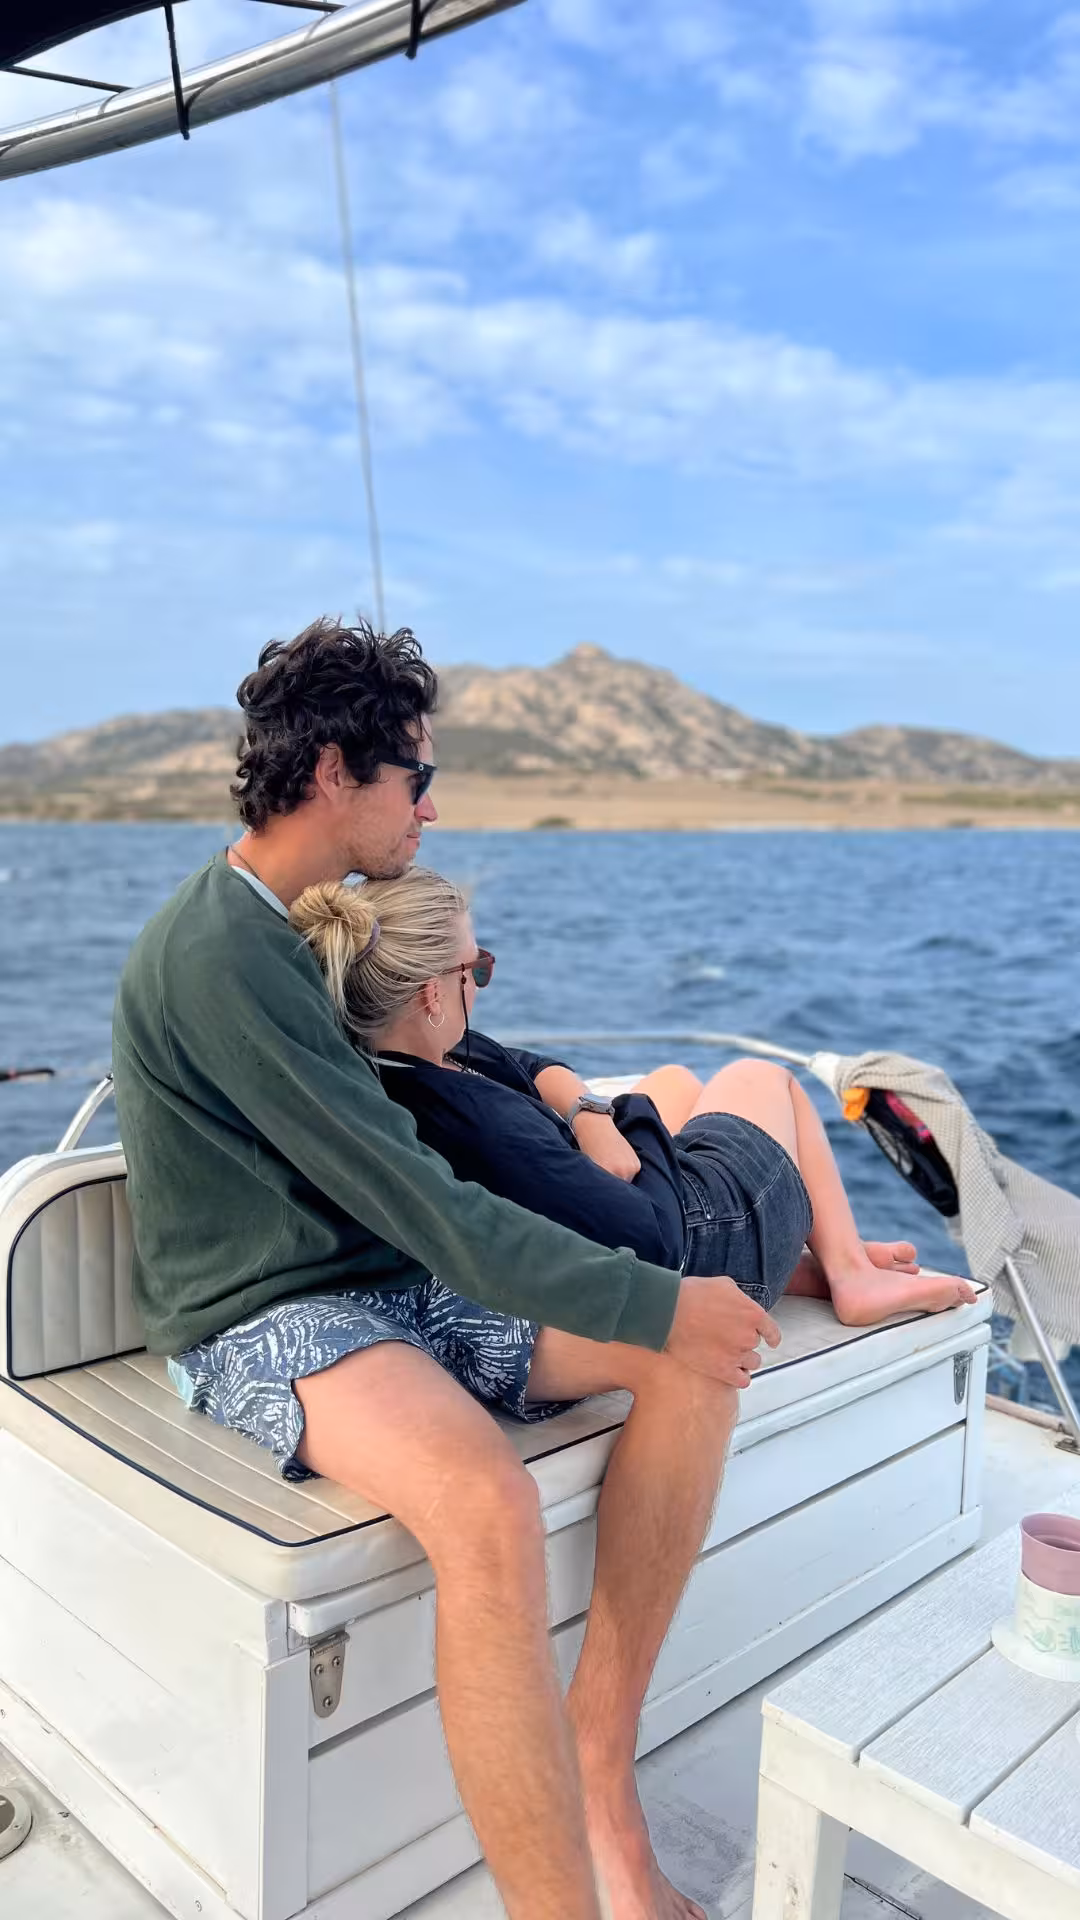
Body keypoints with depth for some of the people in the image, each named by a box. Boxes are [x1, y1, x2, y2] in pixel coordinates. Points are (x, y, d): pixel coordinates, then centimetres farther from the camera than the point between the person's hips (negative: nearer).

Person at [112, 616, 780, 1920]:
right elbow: (410, 1196, -23)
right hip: (266, 1321, -9)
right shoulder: (217, 953, -18)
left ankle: (596, 1763, -3)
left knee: (696, 1356, -6)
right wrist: (650, 1300, -20)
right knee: (489, 1507, -37)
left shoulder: (316, 927, 11)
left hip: (393, 1280, 9)